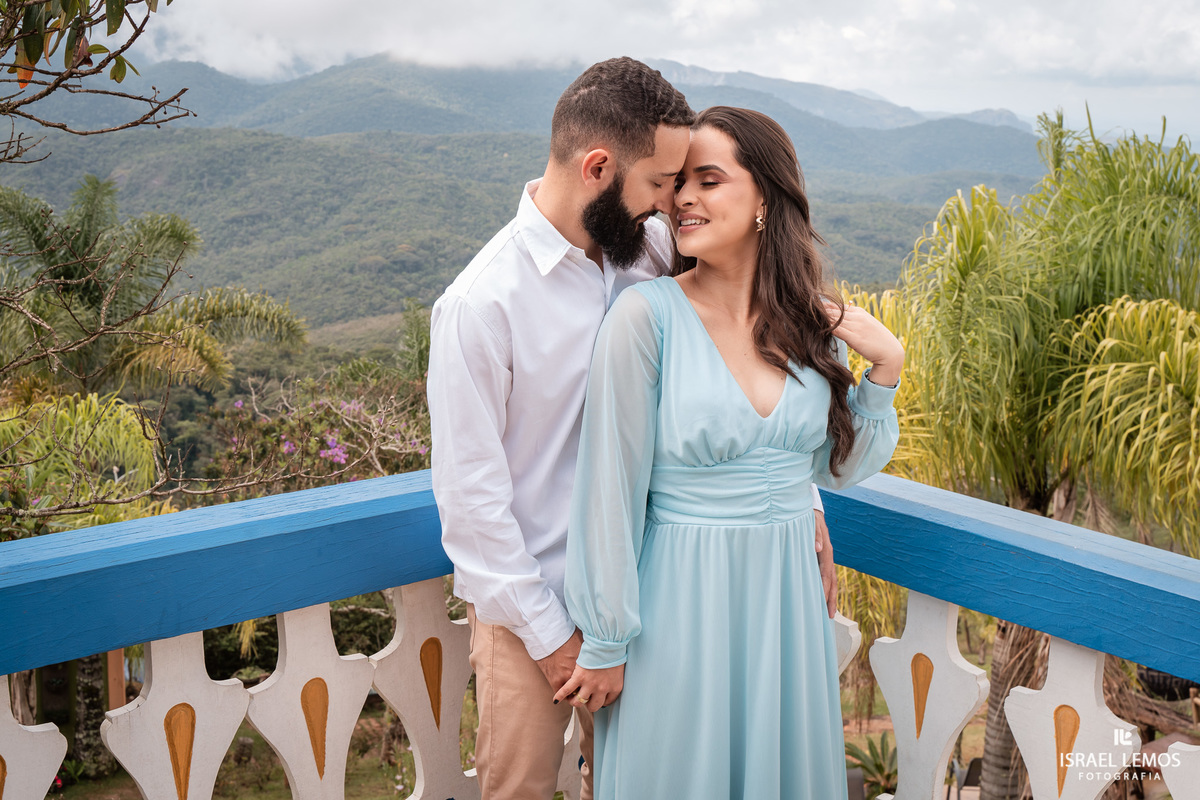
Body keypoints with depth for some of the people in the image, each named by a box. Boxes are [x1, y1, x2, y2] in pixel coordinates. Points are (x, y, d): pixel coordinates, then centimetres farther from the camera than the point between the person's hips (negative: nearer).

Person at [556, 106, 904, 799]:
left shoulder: (814, 320, 0)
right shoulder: (648, 315, -15)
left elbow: (840, 468, 11)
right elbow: (611, 489, -12)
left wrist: (885, 368, -4)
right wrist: (605, 643, -8)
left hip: (788, 592, 5)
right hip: (681, 598, -4)